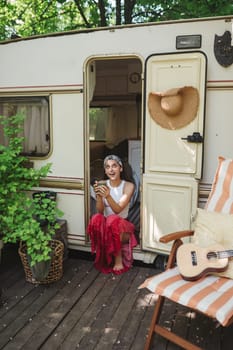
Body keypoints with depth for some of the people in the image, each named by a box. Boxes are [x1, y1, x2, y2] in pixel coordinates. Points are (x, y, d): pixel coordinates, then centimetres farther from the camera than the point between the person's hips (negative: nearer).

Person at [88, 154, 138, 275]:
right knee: (96, 218, -32)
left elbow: (118, 210, -20)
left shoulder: (128, 186, -9)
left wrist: (107, 196, -37)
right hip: (106, 225, 2)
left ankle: (118, 257, -16)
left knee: (113, 220, -36)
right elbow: (100, 211, -10)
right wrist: (98, 196, -29)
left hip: (122, 225, -2)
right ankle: (105, 257, -14)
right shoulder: (102, 185, -2)